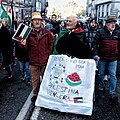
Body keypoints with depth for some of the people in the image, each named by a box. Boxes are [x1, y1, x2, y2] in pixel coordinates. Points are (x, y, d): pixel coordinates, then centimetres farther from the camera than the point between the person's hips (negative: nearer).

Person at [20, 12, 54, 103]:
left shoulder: (47, 33, 1)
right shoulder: (29, 33, -1)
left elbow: (52, 44, 5)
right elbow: (27, 47, 0)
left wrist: (48, 53, -4)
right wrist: (23, 44, -21)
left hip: (45, 61, 0)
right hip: (33, 61, 0)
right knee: (35, 79, 11)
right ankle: (35, 94, 28)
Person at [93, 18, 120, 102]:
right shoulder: (100, 32, -6)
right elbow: (95, 44, -5)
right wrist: (96, 54, -11)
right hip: (102, 58, -1)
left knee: (113, 75, 0)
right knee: (101, 74, 14)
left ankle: (112, 93, 5)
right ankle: (102, 86, 38)